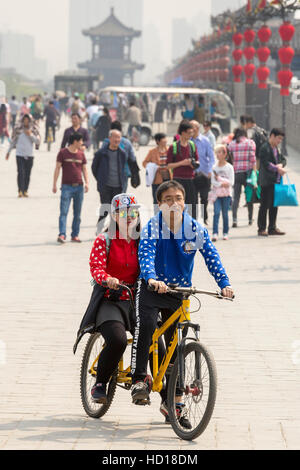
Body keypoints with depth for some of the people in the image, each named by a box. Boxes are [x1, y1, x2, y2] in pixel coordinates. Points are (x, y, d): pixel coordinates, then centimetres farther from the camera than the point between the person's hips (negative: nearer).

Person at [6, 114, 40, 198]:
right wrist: (8, 151, 13)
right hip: (20, 154, -1)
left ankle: (25, 191, 12)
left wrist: (30, 135, -14)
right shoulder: (18, 129, 4)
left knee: (27, 174, 2)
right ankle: (20, 191, -16)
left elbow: (38, 141, -2)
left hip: (29, 155, 1)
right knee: (21, 172, -12)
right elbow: (13, 141, 12)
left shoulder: (34, 130, 4)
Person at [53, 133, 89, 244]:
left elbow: (84, 169, 13)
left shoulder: (81, 154, 11)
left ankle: (75, 235, 14)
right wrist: (54, 184, -5)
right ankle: (62, 235, -19)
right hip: (67, 186, -4)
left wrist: (87, 183, -1)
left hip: (79, 187, 4)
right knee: (63, 212, -12)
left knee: (77, 213, 7)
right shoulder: (63, 153, 0)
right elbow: (57, 168, 0)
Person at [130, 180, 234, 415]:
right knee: (145, 324, -30)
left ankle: (173, 400, 13)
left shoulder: (196, 229, -3)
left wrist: (225, 284, -23)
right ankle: (140, 379, -24)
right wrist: (152, 278, -42)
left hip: (180, 290, 3)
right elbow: (146, 254, -23)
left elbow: (211, 256, -8)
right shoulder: (152, 227, -9)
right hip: (152, 287, -3)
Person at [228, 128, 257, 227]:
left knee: (236, 197, 0)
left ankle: (234, 220, -14)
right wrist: (254, 171, -7)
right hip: (247, 172, -1)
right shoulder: (250, 142, 3)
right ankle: (250, 219, 21)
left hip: (236, 173, 1)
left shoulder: (231, 144, 8)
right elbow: (252, 157, -7)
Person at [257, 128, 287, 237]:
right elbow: (266, 164, -20)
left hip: (276, 181, 8)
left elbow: (283, 159, 17)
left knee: (274, 205, 11)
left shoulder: (276, 149, 15)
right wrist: (278, 169, -18)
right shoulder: (265, 148, -12)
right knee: (265, 205, -4)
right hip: (267, 182, -8)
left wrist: (281, 165, -5)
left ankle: (272, 228, 18)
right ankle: (261, 229, 1)